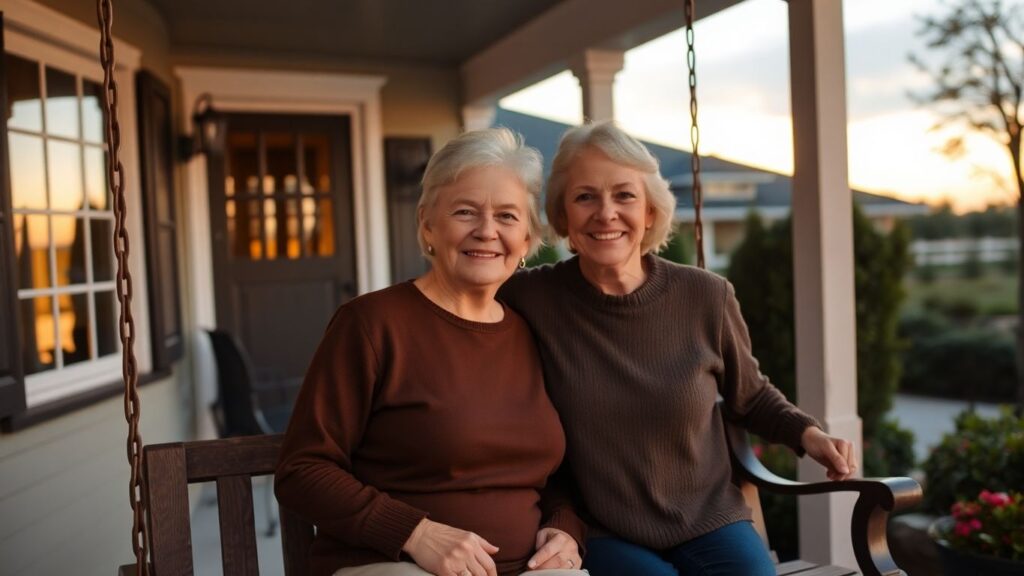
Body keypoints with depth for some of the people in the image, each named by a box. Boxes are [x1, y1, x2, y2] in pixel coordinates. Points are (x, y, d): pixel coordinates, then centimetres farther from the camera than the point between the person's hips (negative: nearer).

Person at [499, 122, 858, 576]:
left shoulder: (705, 296, -7)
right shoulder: (534, 299, -13)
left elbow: (749, 396, 11)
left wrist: (805, 433, -7)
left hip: (711, 525, 2)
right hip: (605, 536, -2)